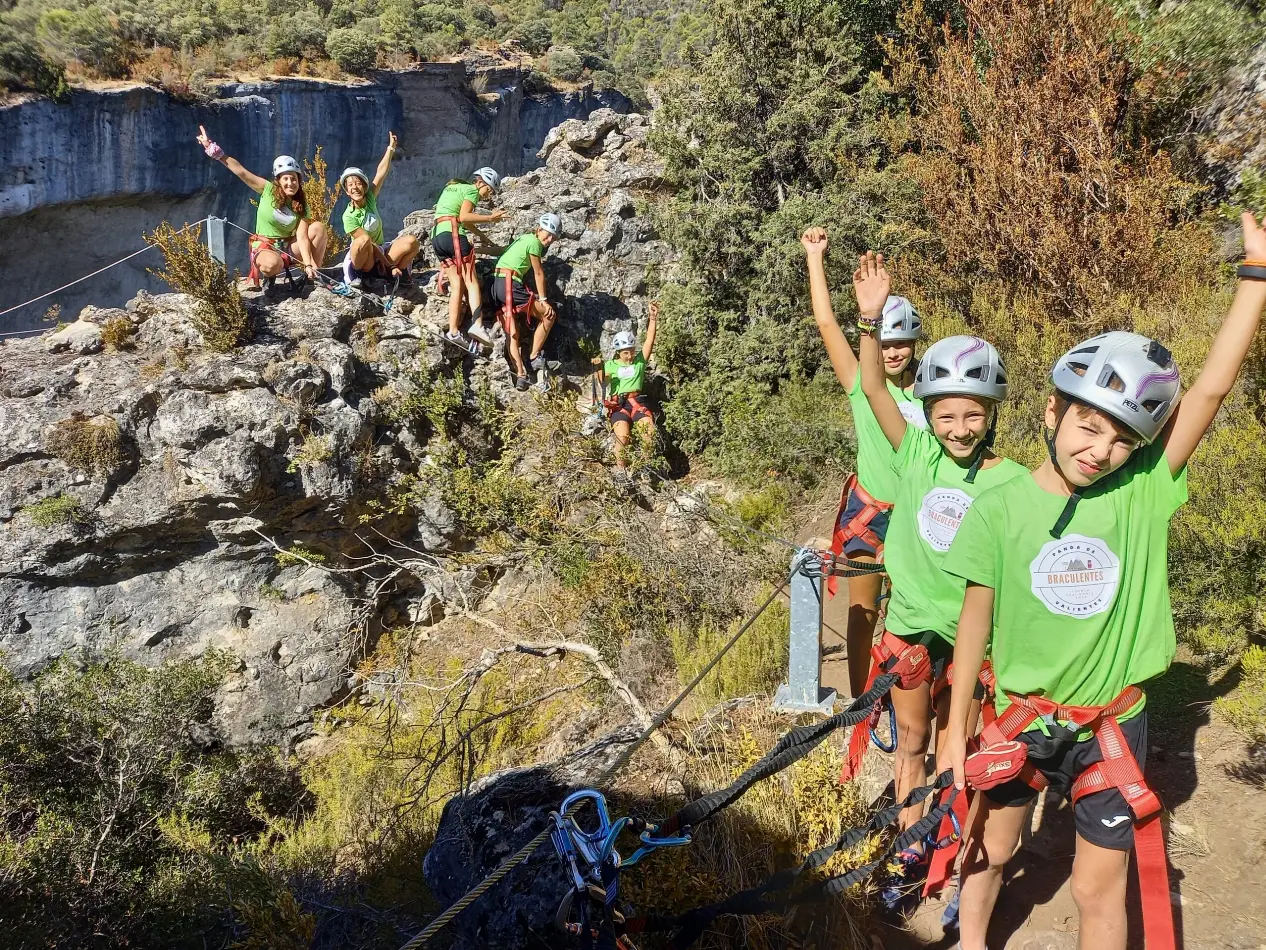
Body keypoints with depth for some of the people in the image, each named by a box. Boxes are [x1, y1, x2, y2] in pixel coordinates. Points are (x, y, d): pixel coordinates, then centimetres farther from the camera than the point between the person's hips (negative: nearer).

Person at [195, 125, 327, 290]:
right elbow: (240, 171, -13)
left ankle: (313, 274, -6)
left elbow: (301, 237, -14)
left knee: (319, 227, -18)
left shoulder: (301, 207, -3)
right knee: (272, 264, -41)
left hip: (288, 247, 3)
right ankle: (267, 274, -2)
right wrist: (211, 148, -19)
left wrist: (308, 264, -30)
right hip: (264, 246, -3)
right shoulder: (268, 190, -7)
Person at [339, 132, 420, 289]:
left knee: (412, 241, -15)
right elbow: (368, 241, -21)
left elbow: (381, 172, -10)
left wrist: (391, 148, -19)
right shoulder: (349, 217, -17)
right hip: (362, 261, -6)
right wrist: (390, 265, -24)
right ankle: (355, 274, -16)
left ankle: (393, 274, 0)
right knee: (363, 240, -38)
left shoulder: (370, 198, -2)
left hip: (380, 253, 6)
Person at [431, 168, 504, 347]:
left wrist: (481, 236, 35)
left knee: (458, 285, 4)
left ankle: (453, 331, -7)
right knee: (471, 281, -9)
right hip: (453, 234, -8)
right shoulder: (472, 191, 2)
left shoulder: (452, 188, 29)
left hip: (436, 237, 8)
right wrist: (490, 218, -11)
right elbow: (464, 217, -14)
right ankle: (477, 324, -25)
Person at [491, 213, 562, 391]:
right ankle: (534, 357, 5)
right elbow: (539, 273, -3)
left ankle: (520, 375, 1)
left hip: (497, 286, 9)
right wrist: (543, 300, 0)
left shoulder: (523, 238, 21)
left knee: (512, 333, 6)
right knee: (549, 315, 3)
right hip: (511, 285, -9)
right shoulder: (534, 242, -4)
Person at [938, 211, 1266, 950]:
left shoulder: (1143, 492, -11)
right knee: (989, 853, 19)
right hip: (1019, 718, 0)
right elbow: (976, 622, -7)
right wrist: (957, 730, -3)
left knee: (1099, 888, 9)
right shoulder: (1000, 510, -12)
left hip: (1113, 724, 0)